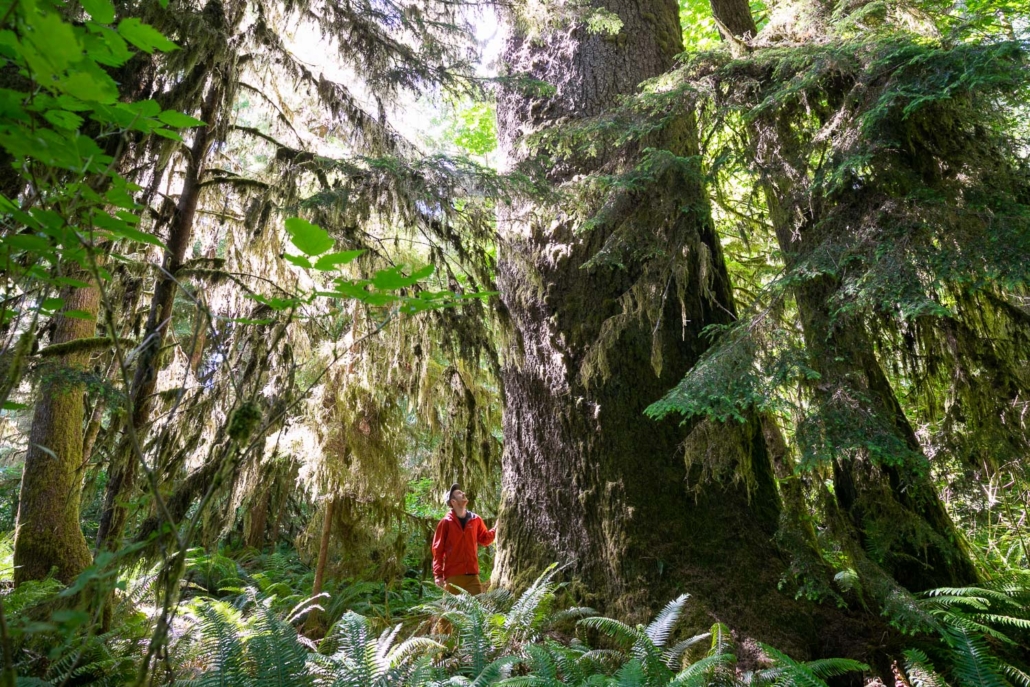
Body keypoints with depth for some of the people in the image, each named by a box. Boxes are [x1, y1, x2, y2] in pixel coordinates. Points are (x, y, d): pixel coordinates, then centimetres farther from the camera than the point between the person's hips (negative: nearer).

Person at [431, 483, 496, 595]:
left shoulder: (476, 519, 9)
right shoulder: (446, 522, -3)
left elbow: (484, 539, 17)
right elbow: (437, 549, -3)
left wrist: (497, 528, 1)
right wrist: (438, 575, -8)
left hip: (472, 574, 3)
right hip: (453, 576, -3)